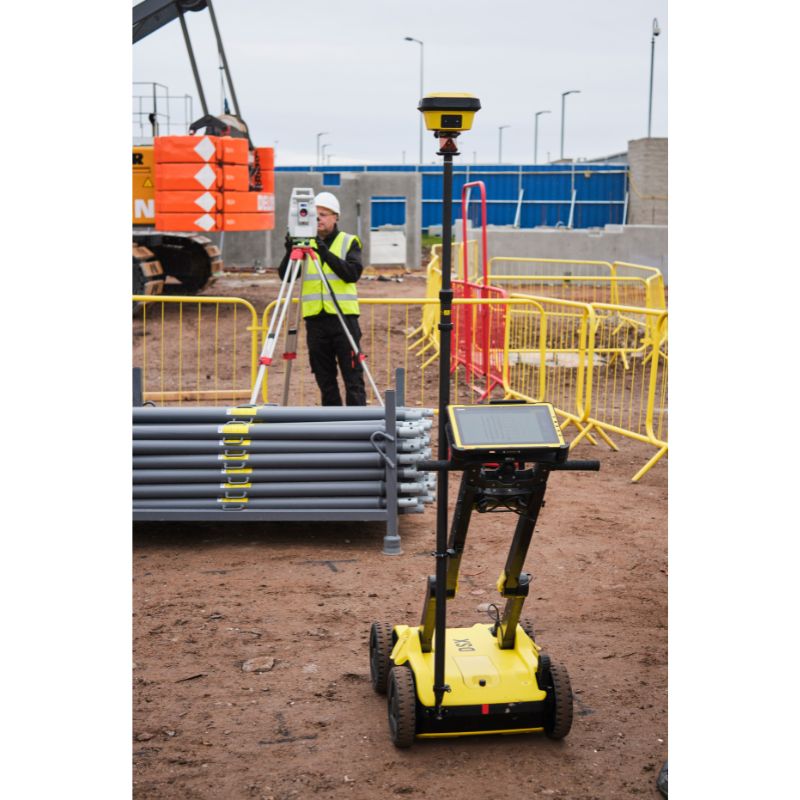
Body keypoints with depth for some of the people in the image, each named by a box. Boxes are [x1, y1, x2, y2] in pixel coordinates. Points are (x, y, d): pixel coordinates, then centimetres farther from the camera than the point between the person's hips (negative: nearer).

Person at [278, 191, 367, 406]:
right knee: (325, 378, 8)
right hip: (315, 318, 3)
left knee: (352, 376, -3)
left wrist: (326, 254, -19)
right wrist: (290, 251, -14)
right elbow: (285, 276, 3)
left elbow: (353, 273, -11)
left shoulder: (349, 242, 5)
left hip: (343, 316, -3)